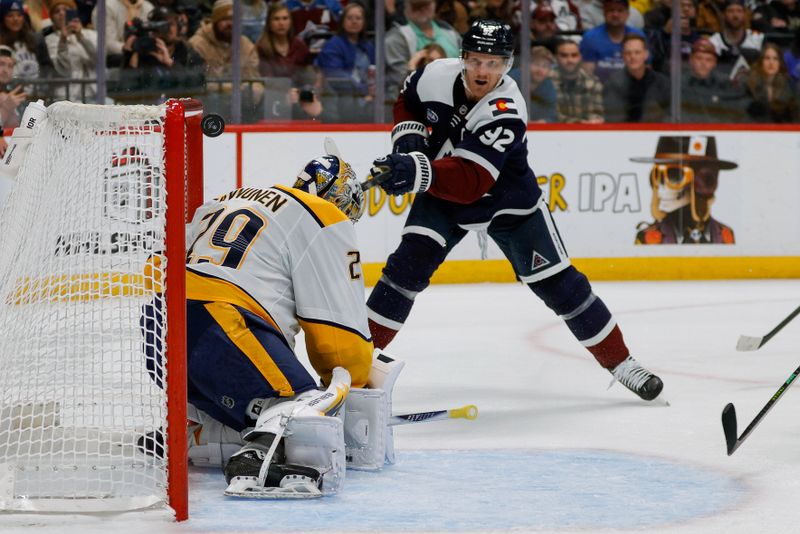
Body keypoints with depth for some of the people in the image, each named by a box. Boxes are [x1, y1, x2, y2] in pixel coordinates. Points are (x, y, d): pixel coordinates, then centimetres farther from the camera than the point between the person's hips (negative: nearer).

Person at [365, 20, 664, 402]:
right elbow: (408, 103, 7)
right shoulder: (437, 75, -19)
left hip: (507, 202, -3)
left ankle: (619, 362, 8)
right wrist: (409, 138, -13)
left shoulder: (506, 113, -34)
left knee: (556, 283, -4)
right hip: (442, 195, 4)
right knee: (409, 264, -15)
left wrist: (419, 172, -59)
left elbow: (470, 181, -45)